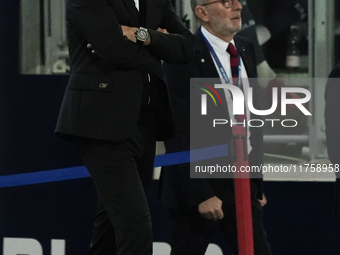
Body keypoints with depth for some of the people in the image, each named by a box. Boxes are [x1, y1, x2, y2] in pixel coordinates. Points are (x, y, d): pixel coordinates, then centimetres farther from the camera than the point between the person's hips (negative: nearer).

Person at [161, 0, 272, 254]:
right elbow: (179, 135, -17)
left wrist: (257, 183, 15)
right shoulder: (184, 59, -14)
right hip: (198, 184, -6)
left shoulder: (246, 50, 10)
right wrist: (201, 194, -20)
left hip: (243, 184, 6)